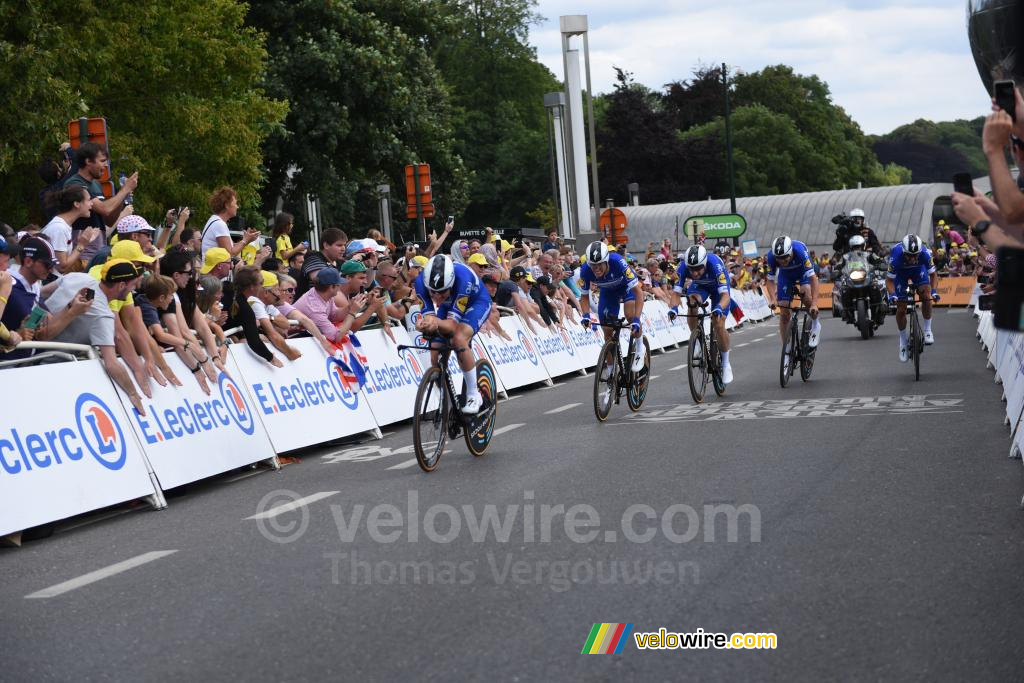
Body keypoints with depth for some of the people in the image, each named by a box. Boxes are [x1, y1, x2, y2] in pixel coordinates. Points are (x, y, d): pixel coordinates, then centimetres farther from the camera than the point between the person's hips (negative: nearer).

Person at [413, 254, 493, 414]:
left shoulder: (462, 278, -41)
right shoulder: (422, 281, -30)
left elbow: (453, 321, -37)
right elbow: (428, 313, -24)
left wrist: (437, 323, -59)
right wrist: (424, 323, -48)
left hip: (476, 303, -5)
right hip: (449, 304, 5)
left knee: (459, 339, -32)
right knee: (436, 355, -9)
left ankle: (474, 395, -18)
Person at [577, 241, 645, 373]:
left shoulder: (618, 262, -41)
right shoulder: (586, 270, -32)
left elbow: (638, 292, -38)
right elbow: (584, 296, -14)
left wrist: (636, 319, -48)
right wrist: (586, 315, -33)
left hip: (626, 286, -3)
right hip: (607, 291, 3)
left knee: (630, 315, -29)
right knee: (608, 332, 0)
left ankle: (639, 348, -3)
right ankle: (610, 367, 19)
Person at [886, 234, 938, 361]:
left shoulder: (924, 253, -36)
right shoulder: (896, 256, -39)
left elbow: (932, 275, -21)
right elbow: (889, 279, -26)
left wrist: (934, 291, -36)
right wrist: (892, 295, -42)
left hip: (918, 270, 1)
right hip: (900, 272, -1)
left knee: (926, 296, -24)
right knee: (901, 309, -3)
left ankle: (927, 330, -6)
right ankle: (903, 341, 16)